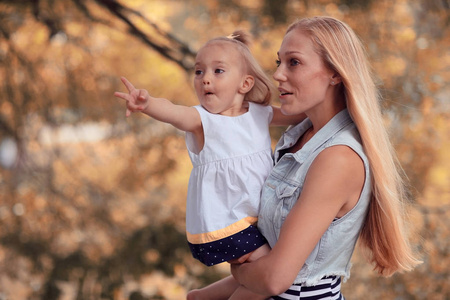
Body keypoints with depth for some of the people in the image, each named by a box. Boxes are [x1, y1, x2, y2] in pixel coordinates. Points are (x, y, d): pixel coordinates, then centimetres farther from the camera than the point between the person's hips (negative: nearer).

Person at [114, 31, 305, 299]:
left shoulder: (260, 113, 3)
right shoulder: (201, 119, -15)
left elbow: (296, 115, 18)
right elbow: (173, 112, -36)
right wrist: (147, 103, -57)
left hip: (257, 216, 7)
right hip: (223, 224, -6)